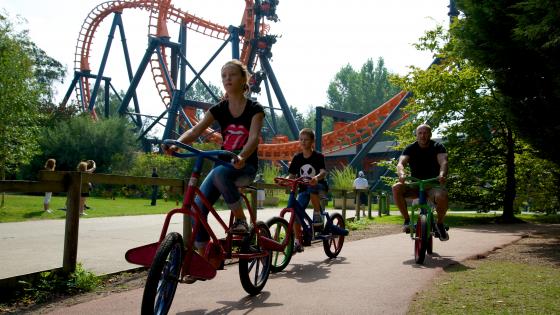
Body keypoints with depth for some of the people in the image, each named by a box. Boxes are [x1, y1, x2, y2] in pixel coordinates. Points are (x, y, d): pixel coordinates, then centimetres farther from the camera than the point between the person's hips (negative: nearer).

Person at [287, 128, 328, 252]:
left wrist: (317, 177, -45)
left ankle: (317, 214, -20)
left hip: (319, 187, -4)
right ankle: (298, 242, 2)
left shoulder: (318, 156, -9)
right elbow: (292, 175, 3)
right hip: (303, 188, 4)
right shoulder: (297, 158, 3)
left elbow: (324, 172, -23)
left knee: (312, 187, -40)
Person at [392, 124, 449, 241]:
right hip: (414, 185, 1)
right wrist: (401, 174, -41)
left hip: (433, 185, -1)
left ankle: (440, 224, -8)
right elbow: (401, 163, -17)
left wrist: (442, 174, -44)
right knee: (396, 188, -29)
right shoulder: (410, 148, 0)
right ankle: (407, 219, -12)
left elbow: (443, 162, -20)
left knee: (442, 196, -36)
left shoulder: (437, 147, -2)